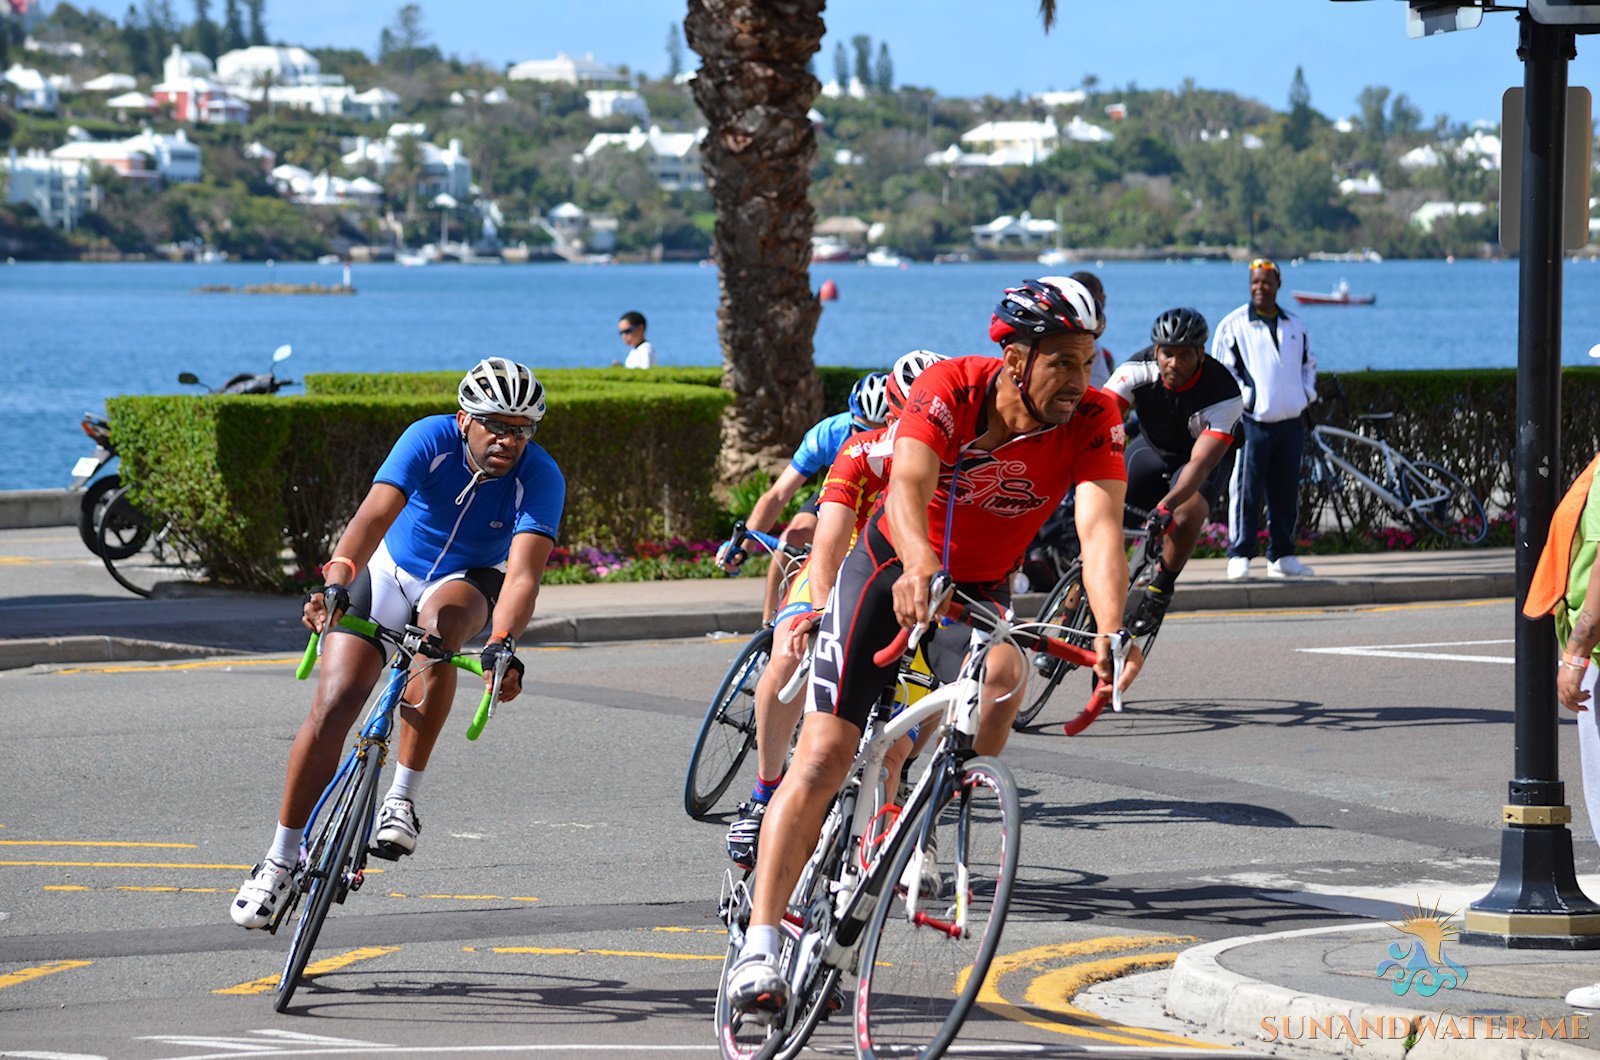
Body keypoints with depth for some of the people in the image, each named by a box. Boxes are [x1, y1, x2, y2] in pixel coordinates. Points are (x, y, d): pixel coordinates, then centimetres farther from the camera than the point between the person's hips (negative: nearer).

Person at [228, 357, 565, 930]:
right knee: (332, 704, -13)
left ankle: (402, 797, -28)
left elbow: (523, 573, -39)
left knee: (439, 621, -37)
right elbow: (375, 514, -40)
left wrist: (503, 644, -57)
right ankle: (281, 857, 2)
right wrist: (336, 579, -57)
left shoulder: (540, 478, -27)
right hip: (394, 567, 1)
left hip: (469, 581, -1)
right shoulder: (431, 440, -26)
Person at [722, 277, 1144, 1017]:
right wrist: (919, 566, -63)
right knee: (823, 754, -11)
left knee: (1000, 679, -32)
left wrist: (1111, 630, -52)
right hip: (889, 569, -2)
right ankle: (759, 947, -9)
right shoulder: (950, 389, -26)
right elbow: (908, 486, -42)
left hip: (980, 589, 2)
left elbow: (1100, 528, -34)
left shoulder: (1092, 421, -21)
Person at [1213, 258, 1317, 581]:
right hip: (1252, 421, -5)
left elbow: (1308, 364, 25)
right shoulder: (1233, 325, -1)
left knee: (1286, 493, 8)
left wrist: (1307, 393, 9)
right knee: (1246, 491, -8)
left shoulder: (1295, 325, 14)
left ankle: (1281, 556, 16)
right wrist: (1244, 395, -12)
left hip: (1291, 421, 5)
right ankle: (1239, 555, -3)